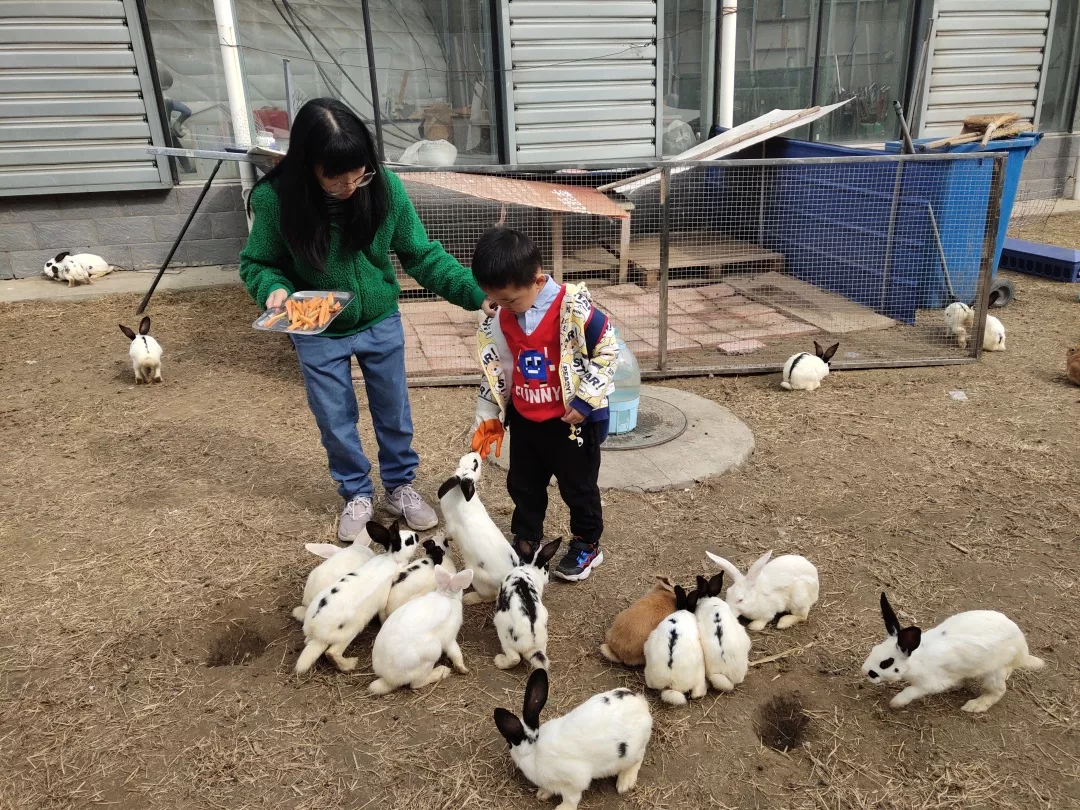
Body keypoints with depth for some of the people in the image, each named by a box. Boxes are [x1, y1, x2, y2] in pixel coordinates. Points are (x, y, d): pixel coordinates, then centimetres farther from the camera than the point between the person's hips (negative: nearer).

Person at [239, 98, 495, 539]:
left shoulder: (385, 187, -20)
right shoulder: (276, 199, -23)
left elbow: (422, 254, -11)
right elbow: (257, 263, -7)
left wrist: (474, 293, -20)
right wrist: (274, 289, -30)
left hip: (382, 323, 1)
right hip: (318, 334, -1)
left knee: (394, 411, 16)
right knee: (336, 421, 13)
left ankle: (400, 486, 39)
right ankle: (357, 495, 37)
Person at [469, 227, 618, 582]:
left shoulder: (574, 307, -22)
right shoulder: (501, 320, -4)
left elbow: (607, 351, -16)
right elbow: (495, 367, 8)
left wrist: (584, 400, -18)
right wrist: (488, 416, 7)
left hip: (572, 420, -5)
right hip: (524, 420, 6)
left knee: (578, 488, 13)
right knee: (523, 486, 19)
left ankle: (587, 545, 34)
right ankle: (525, 543, 39)